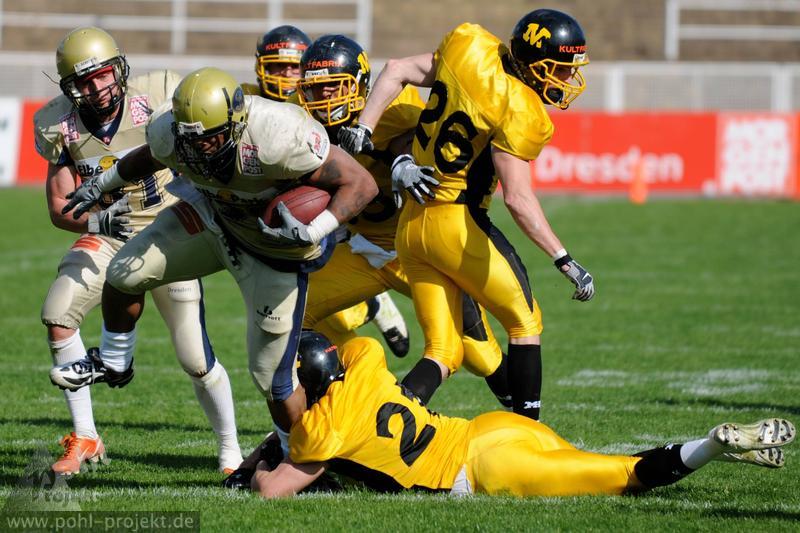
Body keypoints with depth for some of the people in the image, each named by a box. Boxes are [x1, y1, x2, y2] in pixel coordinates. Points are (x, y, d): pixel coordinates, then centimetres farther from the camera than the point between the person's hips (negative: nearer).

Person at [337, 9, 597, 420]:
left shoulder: (472, 51, 2)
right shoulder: (519, 112, -17)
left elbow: (396, 71, 9)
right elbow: (518, 199, -22)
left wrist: (362, 128, 13)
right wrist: (565, 261, -20)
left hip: (410, 226, 7)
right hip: (456, 223, -7)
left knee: (442, 354, 11)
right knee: (526, 324, 13)